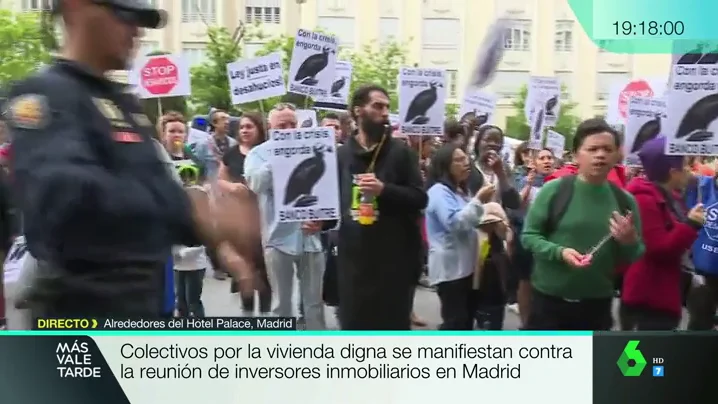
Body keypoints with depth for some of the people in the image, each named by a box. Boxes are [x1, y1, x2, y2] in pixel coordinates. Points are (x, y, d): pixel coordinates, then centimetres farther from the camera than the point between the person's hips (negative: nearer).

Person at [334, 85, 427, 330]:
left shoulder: (401, 152, 1)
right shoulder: (341, 155, 8)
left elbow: (420, 199, -5)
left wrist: (384, 189, -19)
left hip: (394, 257, -2)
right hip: (353, 257, 3)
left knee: (395, 325, 8)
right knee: (354, 324, 11)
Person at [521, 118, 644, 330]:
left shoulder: (624, 200, -1)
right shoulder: (554, 190, -11)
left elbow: (634, 257, 6)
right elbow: (528, 235, -7)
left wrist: (629, 242, -16)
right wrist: (559, 252, -23)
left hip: (597, 303, 4)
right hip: (549, 297, -3)